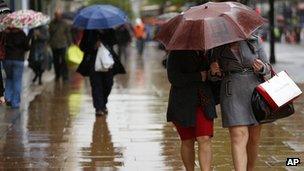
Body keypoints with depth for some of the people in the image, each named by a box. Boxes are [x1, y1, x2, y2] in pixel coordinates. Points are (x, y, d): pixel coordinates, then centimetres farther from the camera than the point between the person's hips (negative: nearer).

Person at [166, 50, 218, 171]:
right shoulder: (176, 54, -3)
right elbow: (174, 78, -15)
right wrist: (199, 77, -13)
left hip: (203, 102, 3)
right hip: (183, 105, -3)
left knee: (205, 140, -12)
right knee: (187, 142, 6)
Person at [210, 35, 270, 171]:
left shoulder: (254, 41, 3)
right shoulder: (219, 47, 3)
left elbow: (267, 68, 7)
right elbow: (215, 77, 14)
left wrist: (261, 68, -16)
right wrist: (214, 71, -9)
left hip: (255, 90, 2)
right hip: (232, 93, -2)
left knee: (254, 138, 7)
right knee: (239, 136, -14)